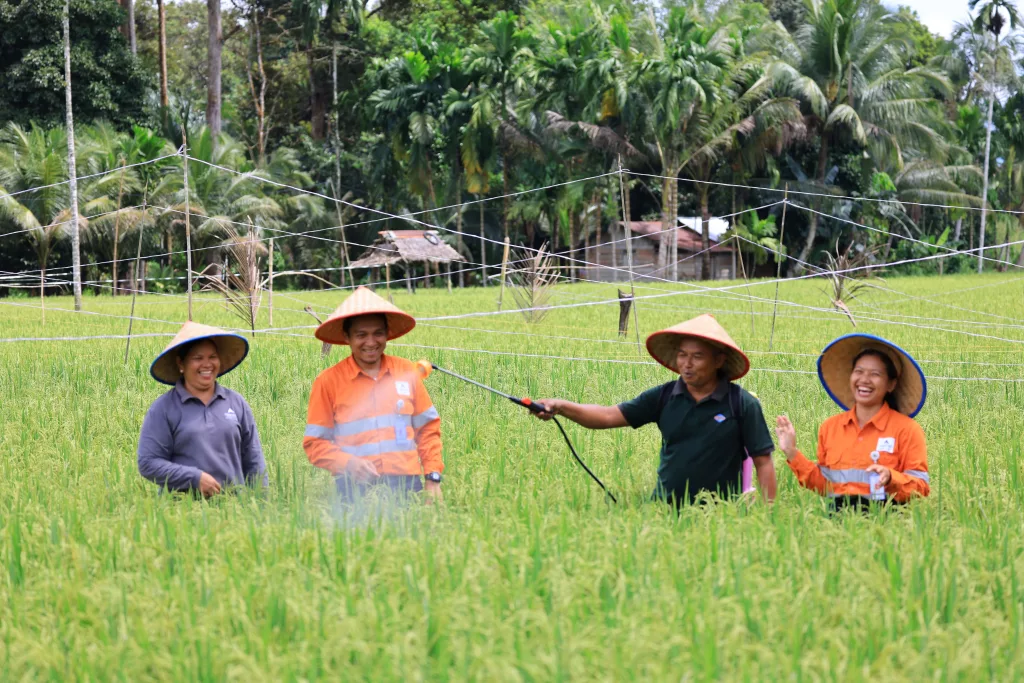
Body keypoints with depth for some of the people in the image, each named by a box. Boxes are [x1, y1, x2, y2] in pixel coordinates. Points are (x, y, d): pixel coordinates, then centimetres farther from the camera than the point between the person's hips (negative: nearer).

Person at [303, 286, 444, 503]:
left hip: (406, 485, 2)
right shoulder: (328, 381, 0)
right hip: (354, 489, -2)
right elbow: (314, 443, 2)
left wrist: (433, 477, 5)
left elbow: (427, 428, 14)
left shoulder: (407, 372, 8)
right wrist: (348, 463, -15)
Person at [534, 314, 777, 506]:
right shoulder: (664, 397, 4)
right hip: (665, 510, 3)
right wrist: (562, 407, -16)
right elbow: (609, 416, -1)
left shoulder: (742, 404, -5)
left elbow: (763, 462, -3)